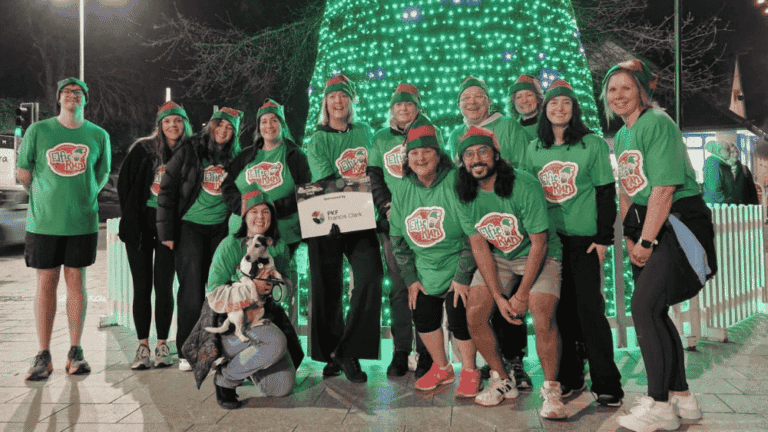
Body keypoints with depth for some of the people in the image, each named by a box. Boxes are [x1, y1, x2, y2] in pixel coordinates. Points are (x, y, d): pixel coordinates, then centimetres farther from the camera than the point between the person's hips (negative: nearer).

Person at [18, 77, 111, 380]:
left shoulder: (98, 135, 5)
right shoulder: (38, 131, 2)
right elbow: (23, 174, 10)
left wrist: (82, 199, 9)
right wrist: (45, 198, 13)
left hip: (82, 221, 0)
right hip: (44, 220, 0)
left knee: (76, 281, 4)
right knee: (46, 282, 3)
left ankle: (75, 352, 13)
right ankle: (43, 356, 11)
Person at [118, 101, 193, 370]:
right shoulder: (143, 149, 2)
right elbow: (124, 183, 6)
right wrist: (130, 218, 2)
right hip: (141, 226, 0)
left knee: (164, 286, 0)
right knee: (142, 286, 4)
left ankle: (162, 344, 12)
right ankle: (142, 345, 12)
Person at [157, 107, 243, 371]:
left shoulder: (236, 158, 8)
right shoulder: (189, 151, 0)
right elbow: (167, 190, -1)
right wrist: (167, 231, -6)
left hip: (220, 228, 3)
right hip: (190, 227, -3)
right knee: (192, 289, -6)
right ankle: (186, 352, 4)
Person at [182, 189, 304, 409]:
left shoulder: (279, 247, 5)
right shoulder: (230, 246, -10)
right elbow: (214, 294, -14)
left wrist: (272, 283, -15)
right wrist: (252, 289, -23)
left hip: (264, 316, 5)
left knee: (283, 387, -7)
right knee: (275, 343, -34)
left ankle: (247, 364, 26)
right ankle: (225, 378, -8)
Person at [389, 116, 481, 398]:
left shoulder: (456, 182, -15)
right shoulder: (402, 190, 1)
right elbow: (398, 239, 8)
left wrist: (462, 276, -14)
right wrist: (410, 278, 4)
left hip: (456, 267, -5)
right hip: (424, 270, 5)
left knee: (458, 319, -8)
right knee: (423, 318, 7)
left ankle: (469, 371, 20)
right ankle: (441, 368, 32)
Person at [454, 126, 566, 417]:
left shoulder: (524, 186, -23)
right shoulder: (465, 195, -9)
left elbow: (538, 243, -19)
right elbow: (479, 247, -8)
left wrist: (522, 295, -18)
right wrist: (499, 297, -15)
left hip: (538, 256, -4)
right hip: (496, 259, 4)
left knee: (543, 318, -24)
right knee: (475, 314, -11)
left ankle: (551, 390, -1)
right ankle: (503, 380, 12)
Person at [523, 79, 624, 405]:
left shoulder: (592, 144, -2)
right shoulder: (535, 149, 9)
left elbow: (606, 194, -2)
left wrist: (604, 238, -8)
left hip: (584, 238, -3)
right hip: (547, 238, 4)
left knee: (589, 307, -6)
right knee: (560, 308, 8)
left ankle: (606, 383, 5)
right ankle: (569, 376, 20)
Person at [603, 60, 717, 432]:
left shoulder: (657, 123, -13)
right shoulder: (621, 136, 14)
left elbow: (663, 188, -20)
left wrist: (647, 241, -18)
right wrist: (630, 237, 6)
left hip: (677, 223, -9)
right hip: (646, 226, 9)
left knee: (645, 308, -15)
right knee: (654, 312, 9)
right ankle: (682, 397, 23)